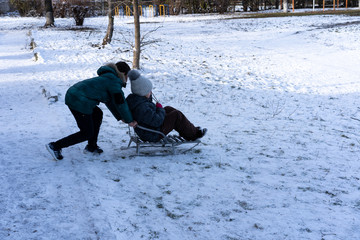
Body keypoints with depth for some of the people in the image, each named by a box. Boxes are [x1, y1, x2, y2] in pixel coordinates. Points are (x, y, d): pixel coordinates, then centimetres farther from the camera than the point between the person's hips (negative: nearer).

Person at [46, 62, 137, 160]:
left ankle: (91, 146, 30)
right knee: (87, 133, 0)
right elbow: (121, 103, -8)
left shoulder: (108, 78, 24)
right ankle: (55, 146, 1)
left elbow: (110, 102, 29)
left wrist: (120, 117, 29)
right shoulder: (114, 81, -6)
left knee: (98, 114, 25)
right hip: (79, 102, -10)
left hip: (72, 95, 10)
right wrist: (129, 120, 1)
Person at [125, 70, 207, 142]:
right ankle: (193, 134, 13)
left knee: (168, 109, 17)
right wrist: (160, 108, -13)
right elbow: (157, 121, -31)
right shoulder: (142, 107, -35)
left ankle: (190, 129, 24)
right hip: (153, 135, -10)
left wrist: (149, 96, 0)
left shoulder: (131, 99, -4)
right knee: (177, 115, -5)